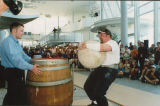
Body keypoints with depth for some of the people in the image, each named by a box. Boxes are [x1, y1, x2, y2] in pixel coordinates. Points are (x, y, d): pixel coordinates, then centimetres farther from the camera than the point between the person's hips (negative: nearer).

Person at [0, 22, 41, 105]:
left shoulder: (16, 42, 15)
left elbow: (23, 56, 20)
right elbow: (15, 59, -27)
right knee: (15, 98, -2)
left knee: (22, 95, 17)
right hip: (13, 73, -10)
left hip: (18, 72, 10)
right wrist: (31, 67, -26)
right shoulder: (8, 42, -18)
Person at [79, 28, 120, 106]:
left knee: (98, 93, -13)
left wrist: (86, 45, -33)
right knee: (87, 87, 13)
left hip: (109, 71, -9)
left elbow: (102, 48, -34)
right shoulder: (102, 43, 15)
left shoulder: (113, 43, -13)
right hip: (99, 68, 9)